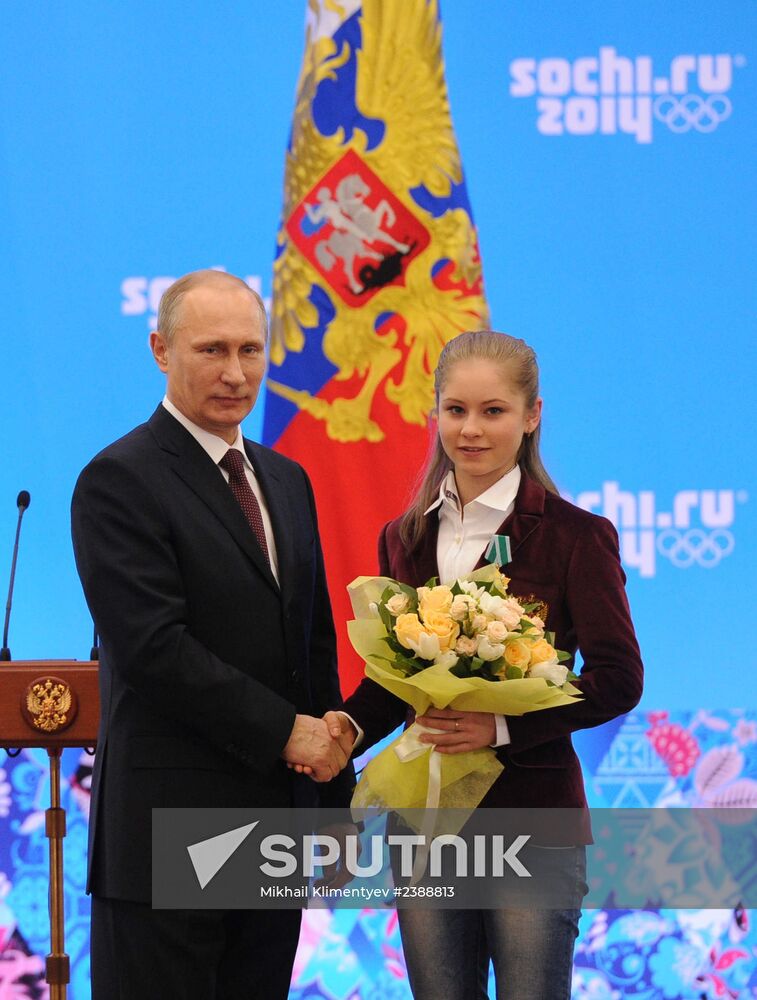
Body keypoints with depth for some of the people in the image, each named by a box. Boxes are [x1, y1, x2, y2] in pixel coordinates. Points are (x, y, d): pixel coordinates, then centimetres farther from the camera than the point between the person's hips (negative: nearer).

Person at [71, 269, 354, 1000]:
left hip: (276, 827, 7)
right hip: (170, 826, -7)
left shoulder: (286, 481, 16)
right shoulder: (120, 481, -9)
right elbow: (153, 648, -18)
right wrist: (286, 732, -14)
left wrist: (337, 803, 15)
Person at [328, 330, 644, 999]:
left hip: (533, 815, -5)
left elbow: (618, 680, -10)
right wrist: (351, 724, -6)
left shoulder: (575, 536, -6)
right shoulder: (406, 539, 10)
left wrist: (501, 726, -21)